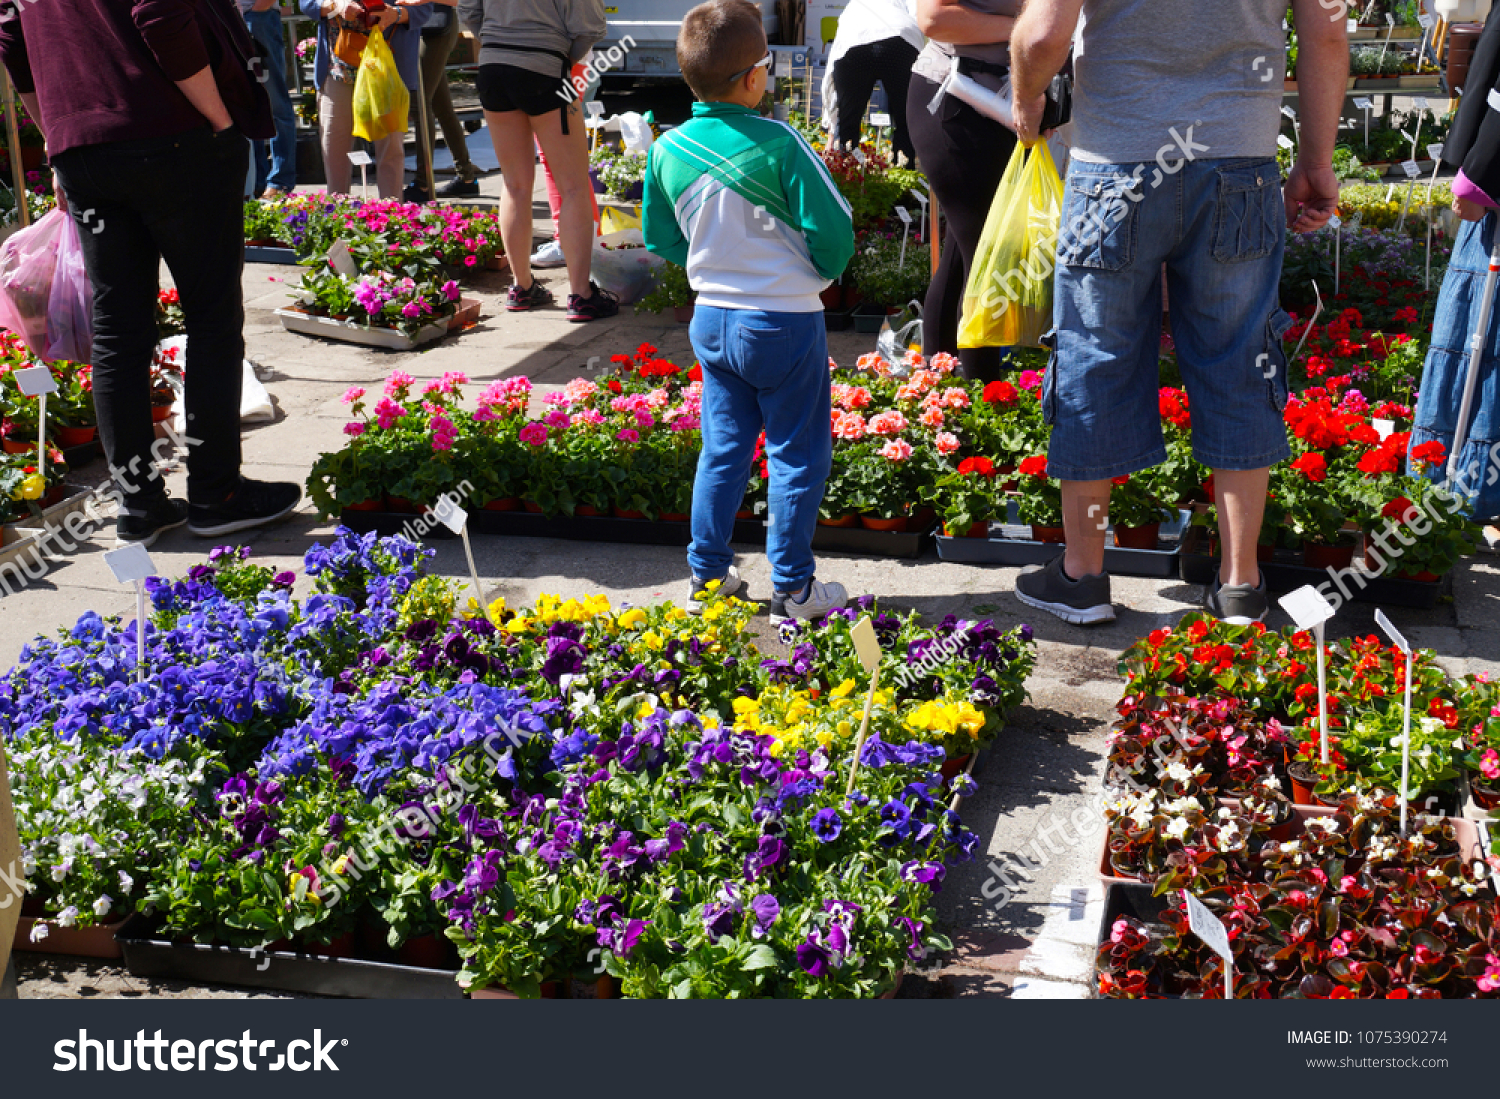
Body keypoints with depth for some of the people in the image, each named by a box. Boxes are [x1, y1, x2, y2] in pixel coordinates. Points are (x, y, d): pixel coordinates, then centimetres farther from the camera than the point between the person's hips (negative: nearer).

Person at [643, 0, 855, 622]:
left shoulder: (667, 151, -2)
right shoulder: (777, 144, -18)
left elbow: (660, 240, 10)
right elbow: (833, 231, -14)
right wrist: (821, 274, 6)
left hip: (711, 319, 5)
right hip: (785, 320, -5)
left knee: (722, 448, 17)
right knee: (797, 454, 7)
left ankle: (708, 575, 23)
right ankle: (792, 588, 12)